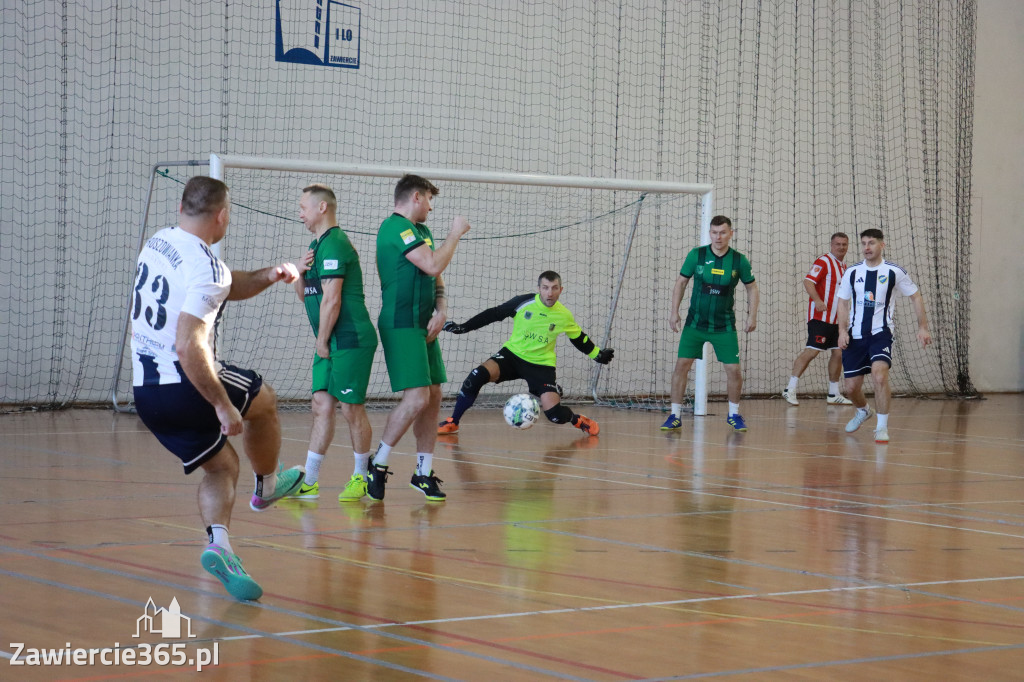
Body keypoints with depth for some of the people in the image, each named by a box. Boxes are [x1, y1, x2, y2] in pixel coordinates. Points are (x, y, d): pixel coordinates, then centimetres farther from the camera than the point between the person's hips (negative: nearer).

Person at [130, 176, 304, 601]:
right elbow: (189, 347, -28)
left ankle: (218, 545, -7)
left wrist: (266, 276, 10)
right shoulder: (204, 267, -20)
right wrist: (223, 406, -22)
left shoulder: (158, 243, 9)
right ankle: (267, 486, 41)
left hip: (145, 391, 8)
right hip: (185, 387, -7)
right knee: (263, 401, 23)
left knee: (221, 467, 16)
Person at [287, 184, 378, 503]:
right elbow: (305, 295, 25)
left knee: (352, 409, -2)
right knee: (322, 406, 6)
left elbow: (331, 300, -18)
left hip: (351, 341, -10)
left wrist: (322, 342, -11)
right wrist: (300, 273, 4)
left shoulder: (334, 244, -14)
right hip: (329, 343, 10)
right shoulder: (317, 245, 18)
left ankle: (360, 477, 12)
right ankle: (309, 483, 6)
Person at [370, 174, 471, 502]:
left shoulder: (421, 231, 19)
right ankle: (377, 464, -4)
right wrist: (455, 233, -7)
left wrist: (441, 311, 4)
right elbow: (433, 265, -20)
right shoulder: (395, 227, -12)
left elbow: (435, 277, 21)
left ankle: (424, 471, 14)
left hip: (423, 326, 10)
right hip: (400, 325, -10)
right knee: (416, 398, -16)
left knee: (433, 397, 7)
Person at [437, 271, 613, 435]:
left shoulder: (564, 316, -5)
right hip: (513, 354, 0)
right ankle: (452, 423, -13)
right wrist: (462, 327, -7)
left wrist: (598, 354, 19)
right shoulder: (523, 302, -12)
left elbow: (579, 338, 15)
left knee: (555, 414, -17)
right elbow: (493, 314, -4)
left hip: (542, 365, 0)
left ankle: (577, 420, 21)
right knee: (478, 376, -27)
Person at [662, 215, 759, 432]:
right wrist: (674, 311, -3)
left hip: (724, 326, 0)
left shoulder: (739, 261, -6)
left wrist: (752, 316, -1)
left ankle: (734, 414, 18)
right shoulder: (696, 255, -7)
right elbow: (681, 282, 3)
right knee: (681, 364, -8)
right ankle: (675, 416, 1)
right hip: (695, 322, 0)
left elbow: (752, 288, 7)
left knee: (734, 369, -4)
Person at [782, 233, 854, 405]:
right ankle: (790, 389, -13)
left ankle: (834, 394, 16)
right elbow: (808, 282, -20)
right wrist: (817, 300, -35)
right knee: (812, 351, -15)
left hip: (836, 319, 9)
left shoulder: (844, 267, 18)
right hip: (820, 317, -9)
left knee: (838, 353, 7)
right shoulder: (824, 262, -9)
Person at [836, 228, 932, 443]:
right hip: (855, 336, 3)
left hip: (880, 334, -3)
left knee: (880, 375, -27)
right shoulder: (852, 272, 5)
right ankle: (863, 411, 40)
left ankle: (882, 427, -16)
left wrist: (922, 327, 2)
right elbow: (843, 303, 12)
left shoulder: (894, 272, -3)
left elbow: (916, 296, 8)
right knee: (852, 387, 6)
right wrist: (843, 330, -1)